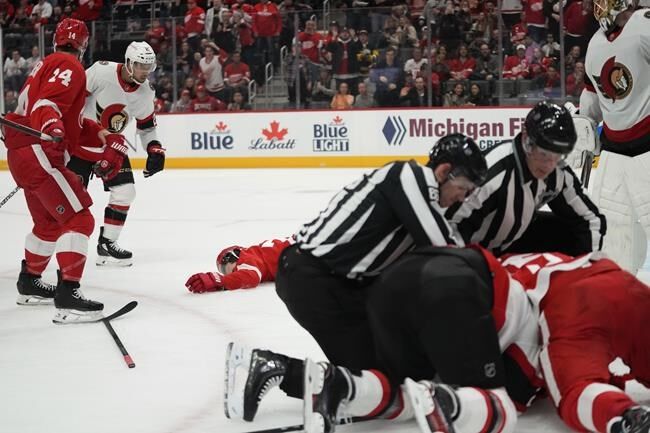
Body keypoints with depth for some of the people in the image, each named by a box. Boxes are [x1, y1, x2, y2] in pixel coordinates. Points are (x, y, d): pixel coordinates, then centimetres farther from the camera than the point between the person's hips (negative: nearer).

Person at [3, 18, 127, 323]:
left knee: (49, 222, 26)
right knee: (79, 219, -14)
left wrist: (104, 137, 16)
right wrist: (52, 127, -45)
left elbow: (74, 124, 25)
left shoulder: (48, 65, 23)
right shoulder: (69, 66, -8)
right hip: (38, 152, -11)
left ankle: (29, 284, 41)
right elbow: (47, 104, -26)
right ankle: (67, 297, -22)